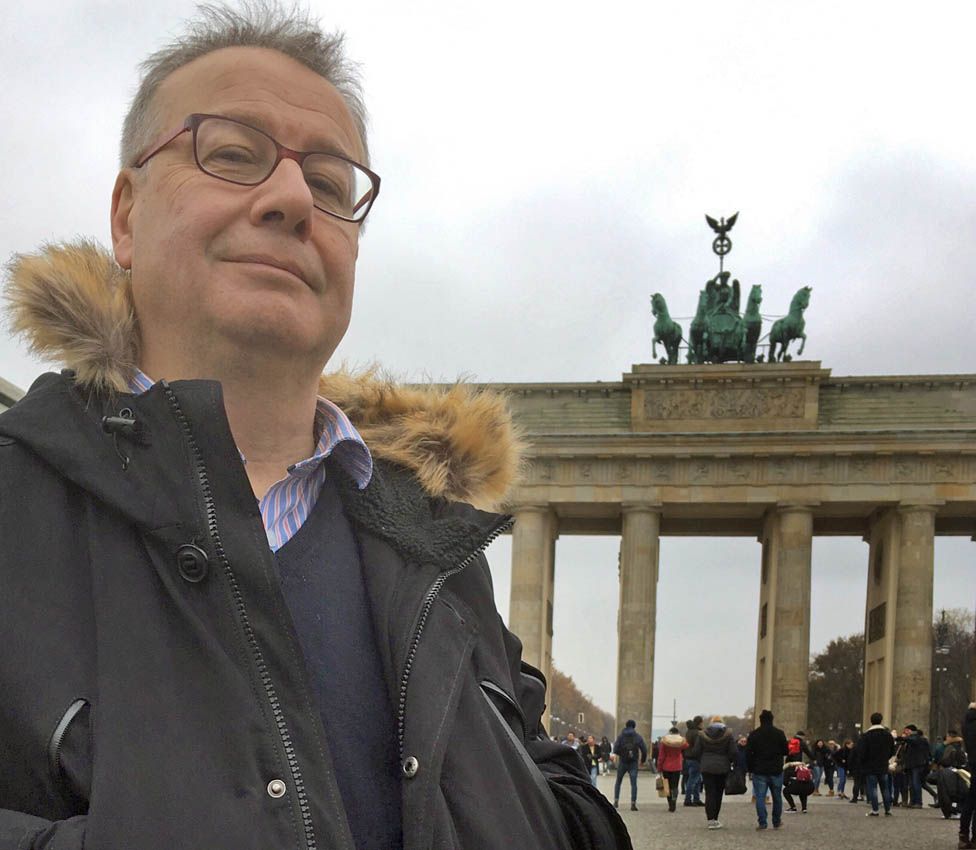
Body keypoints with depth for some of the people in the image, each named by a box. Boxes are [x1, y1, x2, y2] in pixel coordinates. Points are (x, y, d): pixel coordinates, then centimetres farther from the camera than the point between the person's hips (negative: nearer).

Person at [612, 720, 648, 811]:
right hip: (634, 763, 0)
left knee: (618, 781, 16)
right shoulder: (638, 737, -1)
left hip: (622, 762, 0)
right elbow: (644, 749, -6)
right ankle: (633, 803, -7)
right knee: (633, 783, 1)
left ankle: (616, 801, 12)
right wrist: (642, 760, 8)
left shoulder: (621, 736, -3)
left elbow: (615, 750, -10)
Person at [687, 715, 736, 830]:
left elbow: (695, 752, 1)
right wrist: (729, 762, 12)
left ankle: (710, 819, -9)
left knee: (710, 793, 0)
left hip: (707, 768, 0)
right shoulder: (728, 734, -2)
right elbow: (733, 753, -6)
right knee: (718, 793, 10)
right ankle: (714, 819, 15)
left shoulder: (702, 735, 1)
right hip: (722, 768, 0)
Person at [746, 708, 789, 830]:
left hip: (759, 771, -1)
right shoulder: (780, 734, -3)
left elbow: (748, 753, -5)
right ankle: (776, 822, 21)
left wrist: (751, 769, 3)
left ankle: (762, 822, -6)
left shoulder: (753, 734, -4)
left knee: (760, 797, 1)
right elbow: (786, 752, 0)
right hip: (776, 770, 1)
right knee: (777, 797, 14)